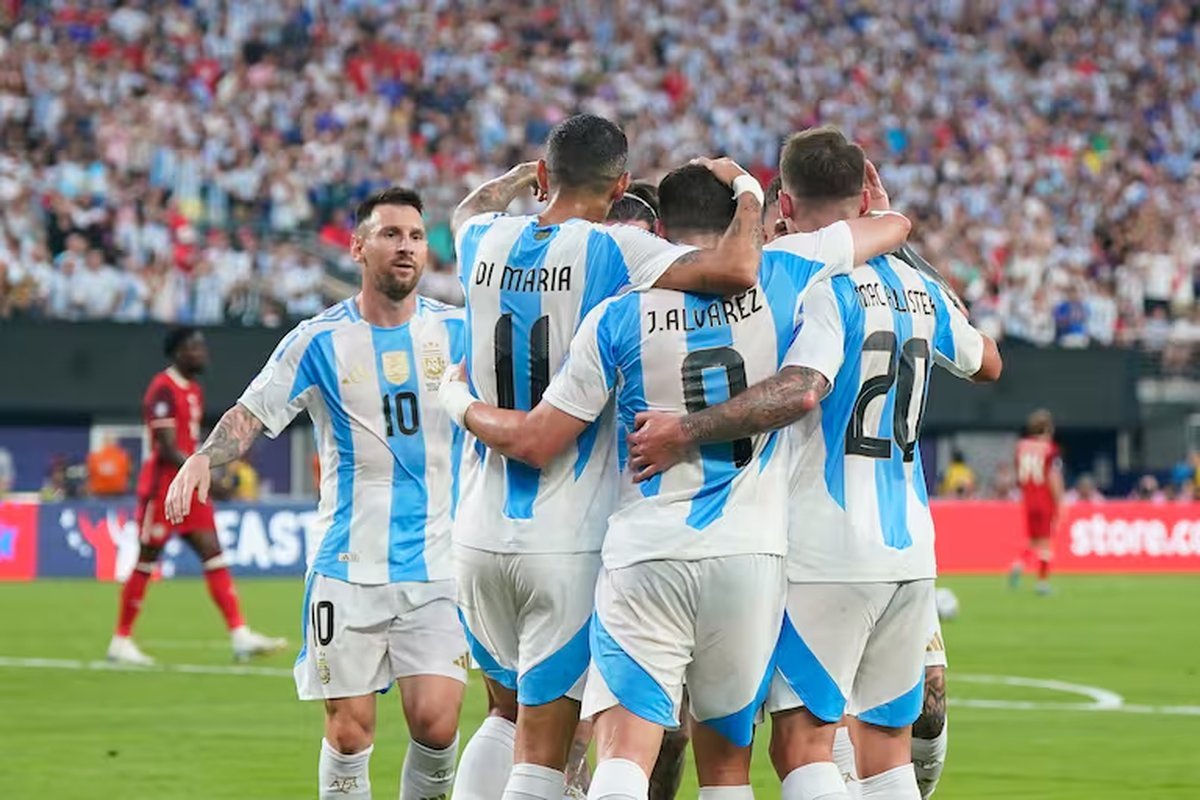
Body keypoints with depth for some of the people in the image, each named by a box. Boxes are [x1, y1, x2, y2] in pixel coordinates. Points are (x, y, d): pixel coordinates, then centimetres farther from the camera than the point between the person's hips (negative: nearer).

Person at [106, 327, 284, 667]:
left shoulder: (193, 390, 15)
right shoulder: (163, 390, -15)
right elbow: (167, 450, -20)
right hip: (162, 486, -9)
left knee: (214, 555, -1)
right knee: (146, 561, -1)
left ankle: (241, 637, -7)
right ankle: (121, 641, 10)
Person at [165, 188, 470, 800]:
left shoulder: (457, 331, 6)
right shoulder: (320, 341, 1)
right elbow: (252, 414, -1)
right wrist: (203, 457, -19)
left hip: (437, 567, 1)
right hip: (348, 566, -1)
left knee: (435, 722, -12)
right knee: (349, 732, -2)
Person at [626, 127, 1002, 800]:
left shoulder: (821, 286, -10)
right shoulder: (920, 291, 12)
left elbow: (799, 391, -27)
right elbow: (988, 363, 32)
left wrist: (687, 430, -28)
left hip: (824, 554, -7)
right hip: (910, 549, 7)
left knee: (803, 739, -7)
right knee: (887, 745, 12)